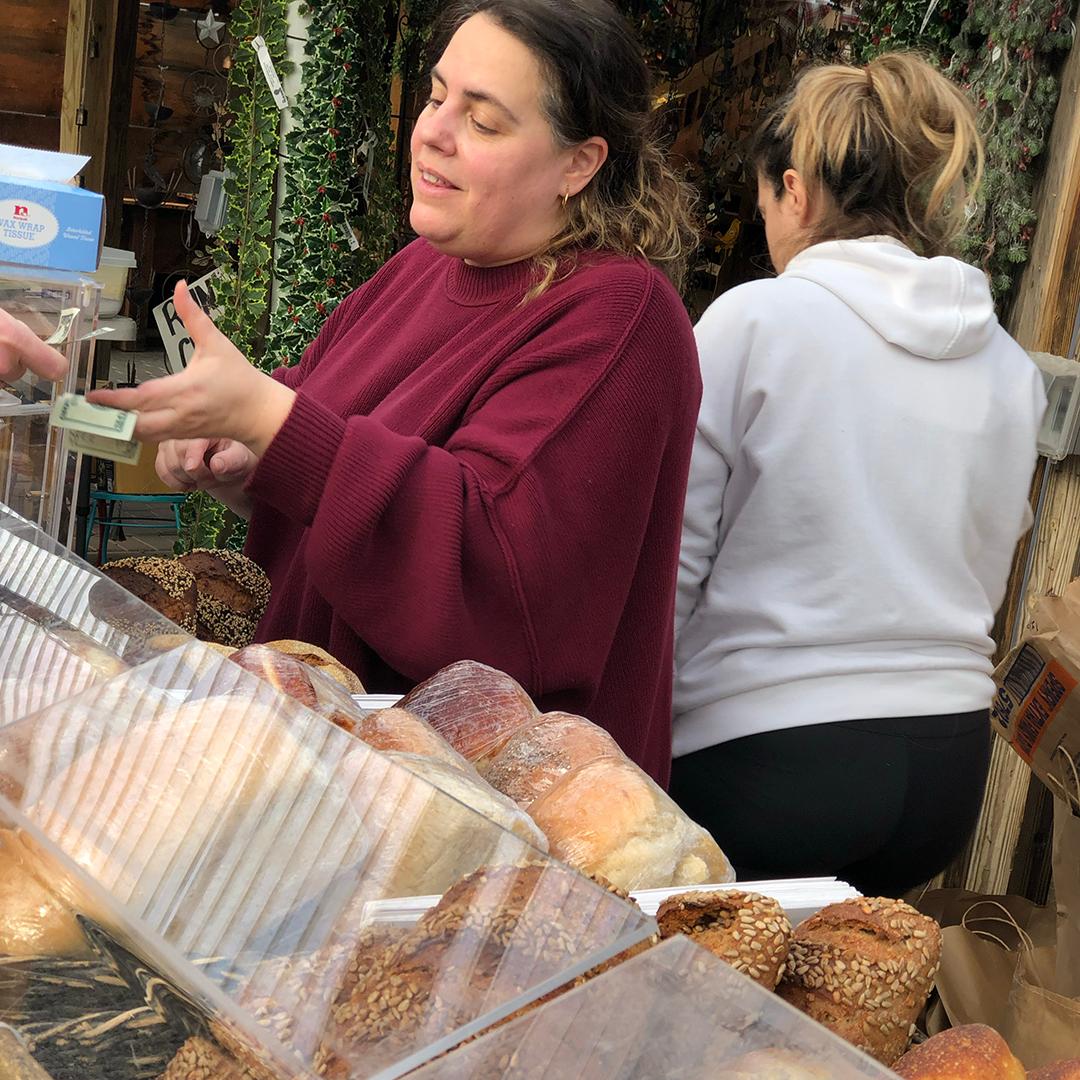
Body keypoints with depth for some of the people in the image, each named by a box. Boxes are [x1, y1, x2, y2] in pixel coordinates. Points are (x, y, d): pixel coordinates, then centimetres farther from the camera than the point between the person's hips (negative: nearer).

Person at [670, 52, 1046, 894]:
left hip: (766, 756, -6)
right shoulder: (1013, 372, 7)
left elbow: (669, 563, -9)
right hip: (952, 763, 6)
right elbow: (987, 579, 15)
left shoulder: (756, 319, -10)